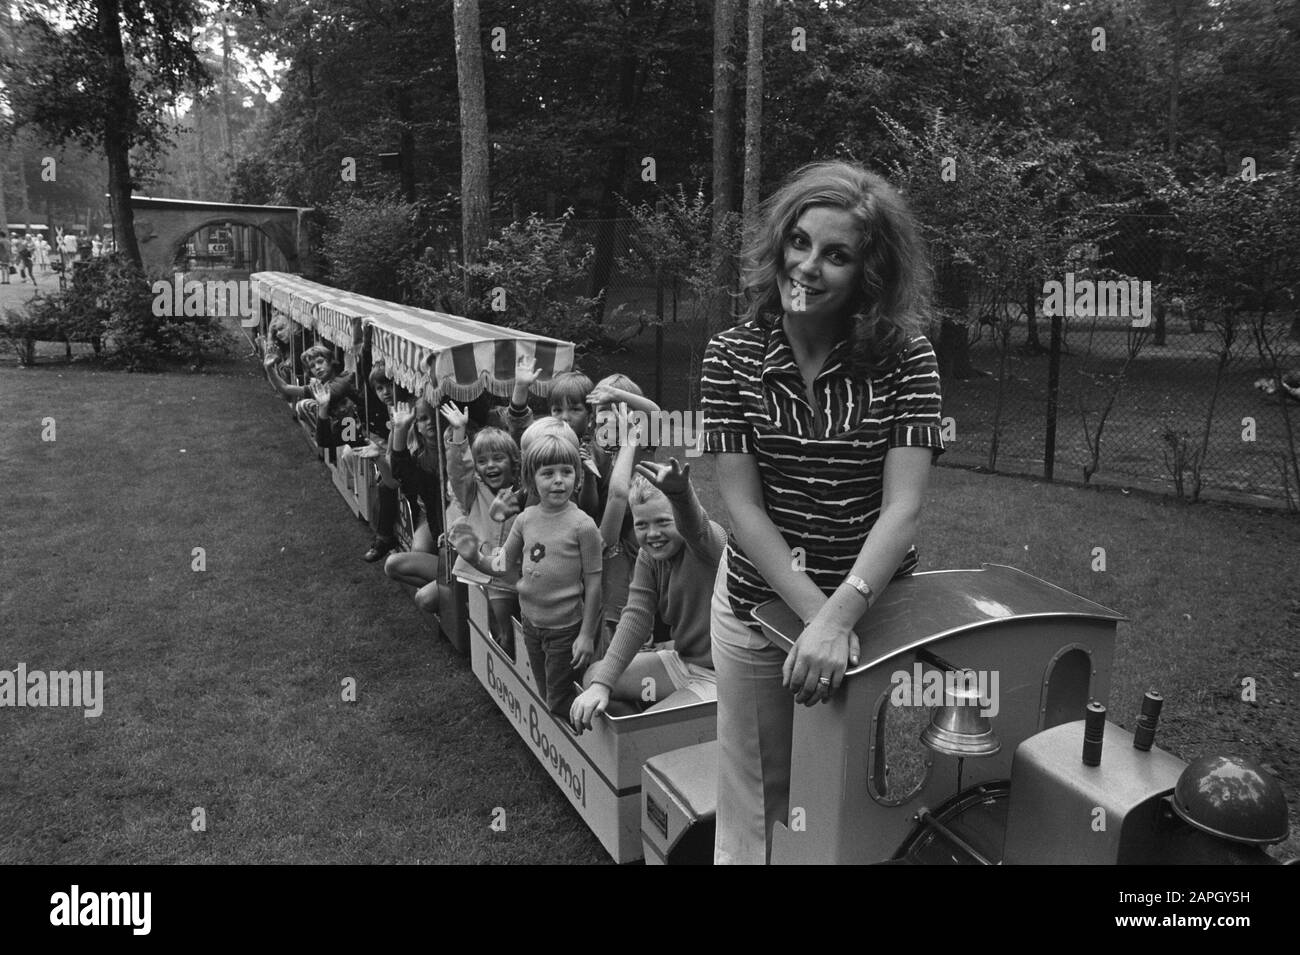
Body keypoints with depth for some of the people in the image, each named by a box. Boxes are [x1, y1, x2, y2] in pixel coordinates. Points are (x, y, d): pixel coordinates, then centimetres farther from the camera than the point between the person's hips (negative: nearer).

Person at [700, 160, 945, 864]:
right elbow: (744, 507, -12)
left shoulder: (905, 359, -11)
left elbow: (902, 508, -18)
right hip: (758, 604, 0)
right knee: (757, 803, 16)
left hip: (872, 604, 0)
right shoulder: (732, 357, -9)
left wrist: (840, 615, -31)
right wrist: (814, 614, -21)